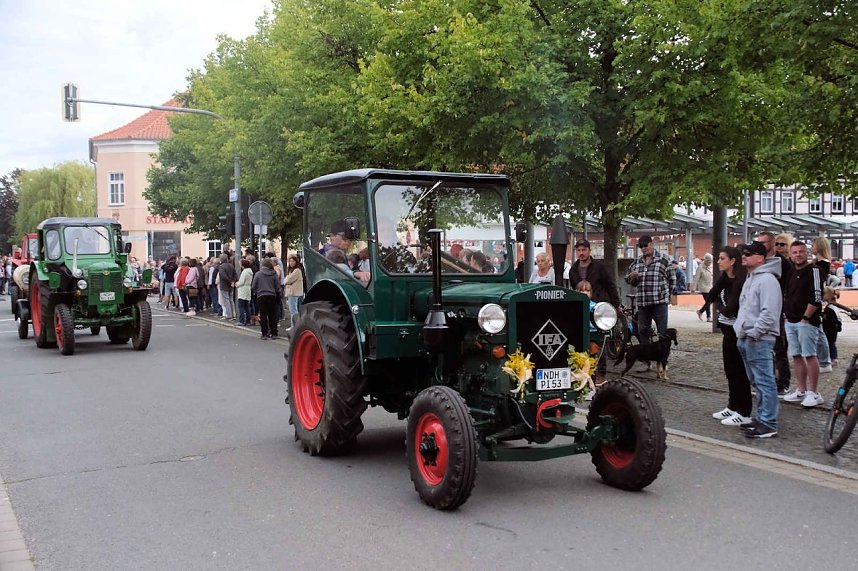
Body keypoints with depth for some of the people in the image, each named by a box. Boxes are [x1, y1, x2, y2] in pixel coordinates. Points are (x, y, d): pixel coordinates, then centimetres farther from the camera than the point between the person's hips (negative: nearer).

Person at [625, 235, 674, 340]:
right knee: (643, 331, 8)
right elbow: (628, 280, 19)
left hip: (659, 302, -5)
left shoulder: (663, 261, -1)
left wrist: (665, 294, 6)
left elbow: (672, 279, 5)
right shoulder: (636, 263, 14)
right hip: (642, 303, 5)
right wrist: (632, 277, -3)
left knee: (662, 331, -2)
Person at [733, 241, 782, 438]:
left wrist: (754, 333, -19)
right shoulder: (750, 278, 19)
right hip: (745, 339, 11)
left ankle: (768, 424, -5)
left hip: (759, 340, -11)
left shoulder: (767, 280, -13)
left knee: (765, 381, -7)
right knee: (757, 382, 16)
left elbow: (769, 313, -21)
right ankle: (761, 418, 25)